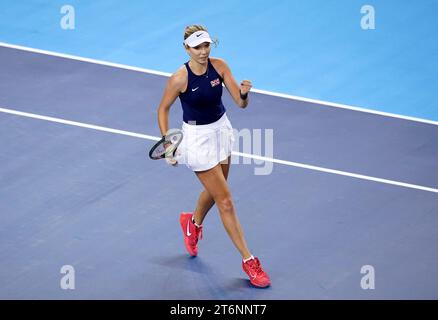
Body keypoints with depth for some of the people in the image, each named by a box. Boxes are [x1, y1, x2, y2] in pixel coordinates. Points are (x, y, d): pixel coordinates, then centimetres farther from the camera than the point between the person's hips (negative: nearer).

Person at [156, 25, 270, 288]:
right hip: (197, 137, -5)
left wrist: (244, 93, -37)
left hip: (222, 129, 5)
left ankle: (193, 222, 58)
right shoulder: (180, 79, -22)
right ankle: (249, 261, 5)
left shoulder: (219, 66, -12)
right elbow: (163, 109, -6)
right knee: (226, 201, -4)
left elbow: (241, 103, -14)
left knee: (214, 191, 25)